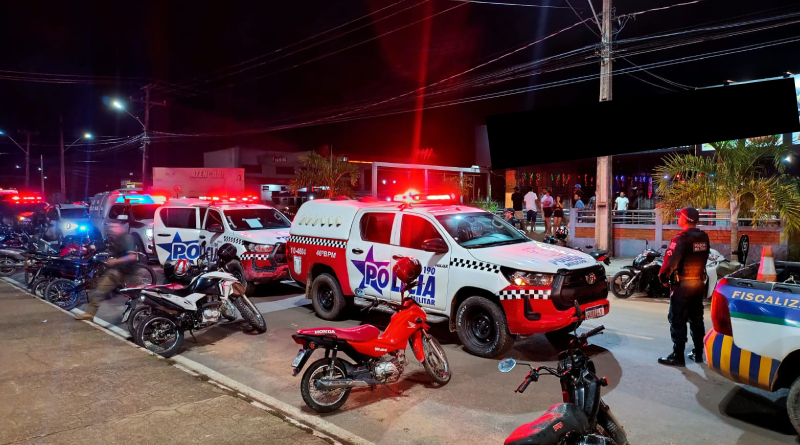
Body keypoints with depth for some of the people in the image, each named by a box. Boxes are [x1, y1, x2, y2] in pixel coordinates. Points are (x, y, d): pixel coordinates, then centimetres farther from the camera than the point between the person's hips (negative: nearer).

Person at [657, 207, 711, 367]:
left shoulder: (681, 239, -19)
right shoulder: (704, 237, 5)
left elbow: (670, 260, -23)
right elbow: (704, 258, 12)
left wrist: (663, 276, -8)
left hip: (682, 284, -7)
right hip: (699, 282, 7)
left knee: (677, 320, -1)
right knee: (696, 319, 17)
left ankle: (678, 356, 2)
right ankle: (698, 353, 24)